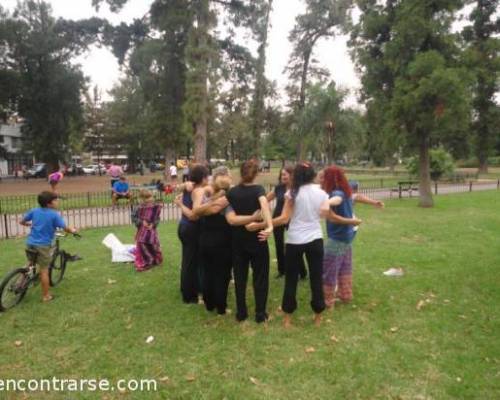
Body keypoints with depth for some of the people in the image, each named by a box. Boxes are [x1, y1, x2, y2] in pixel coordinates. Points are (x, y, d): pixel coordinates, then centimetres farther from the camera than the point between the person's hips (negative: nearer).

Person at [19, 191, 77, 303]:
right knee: (44, 271, 4)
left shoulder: (34, 211, 5)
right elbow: (65, 228, -13)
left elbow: (22, 222, 16)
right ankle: (46, 296, 14)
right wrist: (72, 231, 9)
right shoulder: (54, 214, -11)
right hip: (43, 245, -5)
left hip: (30, 243, 5)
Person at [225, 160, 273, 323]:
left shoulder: (232, 192, -2)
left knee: (240, 276, 13)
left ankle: (241, 313, 19)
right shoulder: (258, 189, -10)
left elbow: (231, 219, -11)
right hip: (257, 239, -3)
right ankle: (260, 314, 13)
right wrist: (270, 225, -44)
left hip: (238, 240, 3)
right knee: (260, 276, 9)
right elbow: (264, 204, -32)